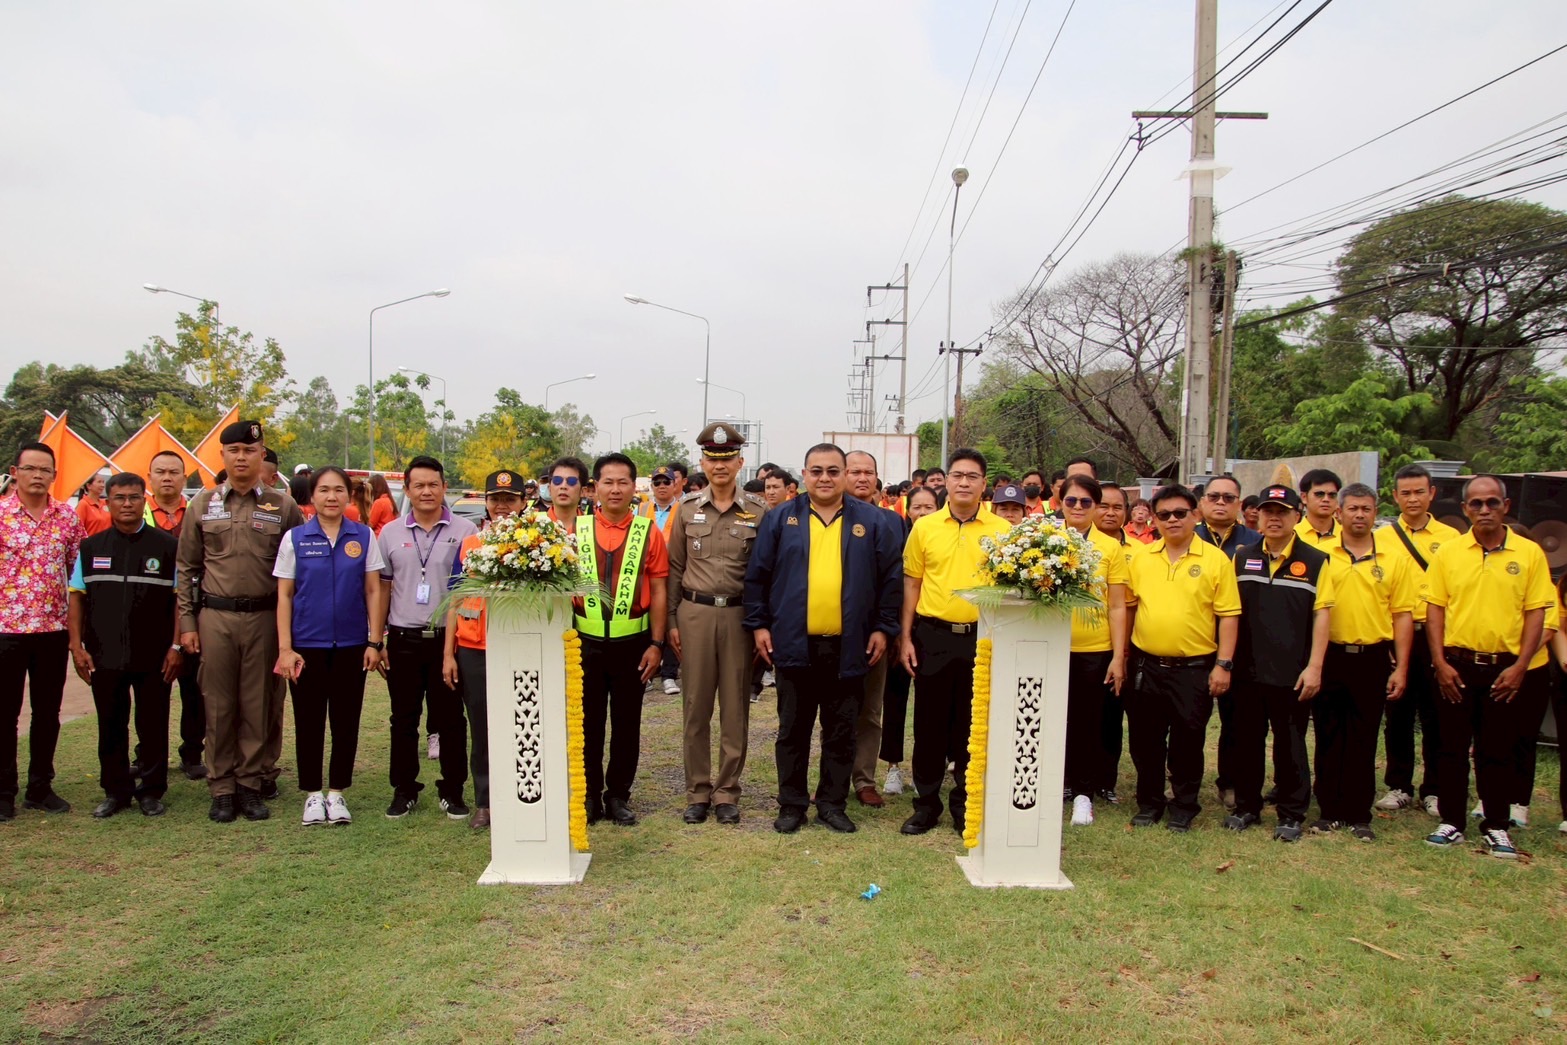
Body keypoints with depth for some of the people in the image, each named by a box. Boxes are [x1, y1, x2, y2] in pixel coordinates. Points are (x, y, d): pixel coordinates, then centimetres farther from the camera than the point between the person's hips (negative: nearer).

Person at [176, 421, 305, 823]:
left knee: (260, 706, 4)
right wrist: (187, 622, 4)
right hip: (215, 618, 1)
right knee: (219, 706, 6)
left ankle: (252, 784, 16)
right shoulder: (202, 505, 8)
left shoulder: (283, 507, 3)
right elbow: (187, 568, 10)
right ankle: (222, 788, 16)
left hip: (265, 617, -1)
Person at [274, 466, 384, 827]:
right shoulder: (295, 538, 0)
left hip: (351, 645, 1)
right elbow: (284, 595, 1)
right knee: (309, 721, 6)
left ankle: (337, 793, 20)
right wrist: (284, 649, -5)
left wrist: (374, 641, -2)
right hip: (307, 645, 0)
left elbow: (373, 591, 4)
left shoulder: (364, 537, 2)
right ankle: (312, 795, 20)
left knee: (346, 720, 6)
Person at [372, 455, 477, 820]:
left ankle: (453, 791, 17)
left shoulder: (465, 532, -1)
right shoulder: (391, 533, 8)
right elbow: (381, 589, 11)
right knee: (403, 719, 10)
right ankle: (404, 790, 22)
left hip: (448, 639, -2)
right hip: (403, 640, 2)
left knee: (450, 719, 5)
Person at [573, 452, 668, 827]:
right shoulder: (576, 530, 2)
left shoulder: (649, 533, -1)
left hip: (632, 643, -1)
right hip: (585, 642, 1)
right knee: (587, 722, 9)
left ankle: (618, 796, 21)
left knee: (627, 724, 8)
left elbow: (658, 592, 1)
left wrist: (656, 644, -4)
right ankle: (590, 796, 21)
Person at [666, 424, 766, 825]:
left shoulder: (759, 513, 1)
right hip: (694, 614, 1)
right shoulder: (687, 511, 6)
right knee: (695, 707, 6)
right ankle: (697, 792, 18)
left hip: (739, 615, -1)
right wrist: (671, 621, 3)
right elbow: (674, 569, 8)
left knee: (735, 709, 5)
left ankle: (727, 793, 17)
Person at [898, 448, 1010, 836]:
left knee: (973, 724, 8)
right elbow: (911, 584, 7)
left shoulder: (1001, 530, 1)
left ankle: (966, 804, 22)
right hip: (933, 636, 0)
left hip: (982, 638, 0)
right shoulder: (924, 527, 3)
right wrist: (905, 637, 2)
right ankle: (926, 803, 20)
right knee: (929, 723, 7)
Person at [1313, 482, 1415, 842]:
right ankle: (1330, 811, 18)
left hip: (1372, 659, 0)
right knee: (1328, 738, 7)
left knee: (1363, 741, 7)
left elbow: (1402, 614, 2)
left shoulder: (1395, 557, 3)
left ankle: (1359, 815, 17)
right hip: (1329, 656, 0)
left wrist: (1401, 668, -2)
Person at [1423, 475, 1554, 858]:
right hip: (1457, 664, 1)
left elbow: (1536, 613, -1)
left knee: (1498, 750, 8)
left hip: (1506, 668, -1)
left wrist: (1520, 667, -8)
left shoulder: (1529, 553, 0)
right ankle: (1451, 822, 17)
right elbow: (1435, 608, 2)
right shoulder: (1448, 553, 2)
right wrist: (1440, 663, -6)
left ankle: (1496, 828, 19)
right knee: (1452, 747, 6)